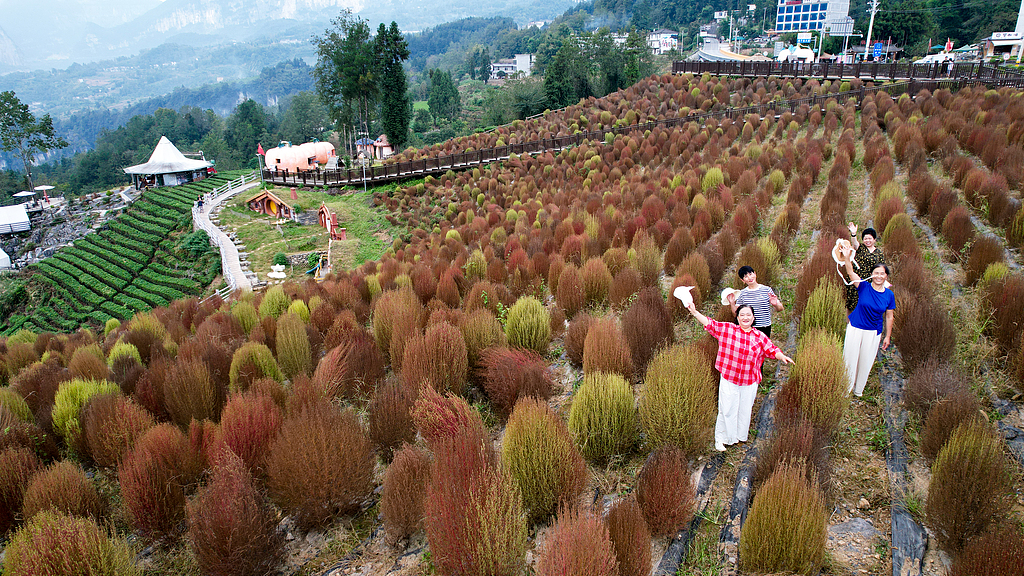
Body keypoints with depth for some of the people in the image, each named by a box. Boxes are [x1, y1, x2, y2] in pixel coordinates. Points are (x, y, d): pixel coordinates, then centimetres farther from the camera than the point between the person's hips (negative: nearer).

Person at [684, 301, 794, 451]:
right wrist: (694, 312, -15)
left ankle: (741, 435, 36)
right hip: (729, 379, -2)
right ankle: (720, 439, 20)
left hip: (750, 382, 2)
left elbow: (772, 349, 3)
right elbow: (709, 323, -5)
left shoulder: (759, 336, 3)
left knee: (745, 410, 15)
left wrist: (782, 357, -16)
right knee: (727, 409, 4)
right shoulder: (727, 329, -3)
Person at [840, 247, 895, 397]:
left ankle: (858, 390, 33)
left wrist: (887, 336, 6)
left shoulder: (889, 295, -4)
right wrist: (848, 257, -40)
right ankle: (846, 388, 24)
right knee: (850, 358, 6)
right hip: (855, 328, -2)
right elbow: (850, 272, -24)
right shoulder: (864, 287, -9)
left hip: (874, 332, 2)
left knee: (866, 362, 13)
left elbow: (889, 317, 3)